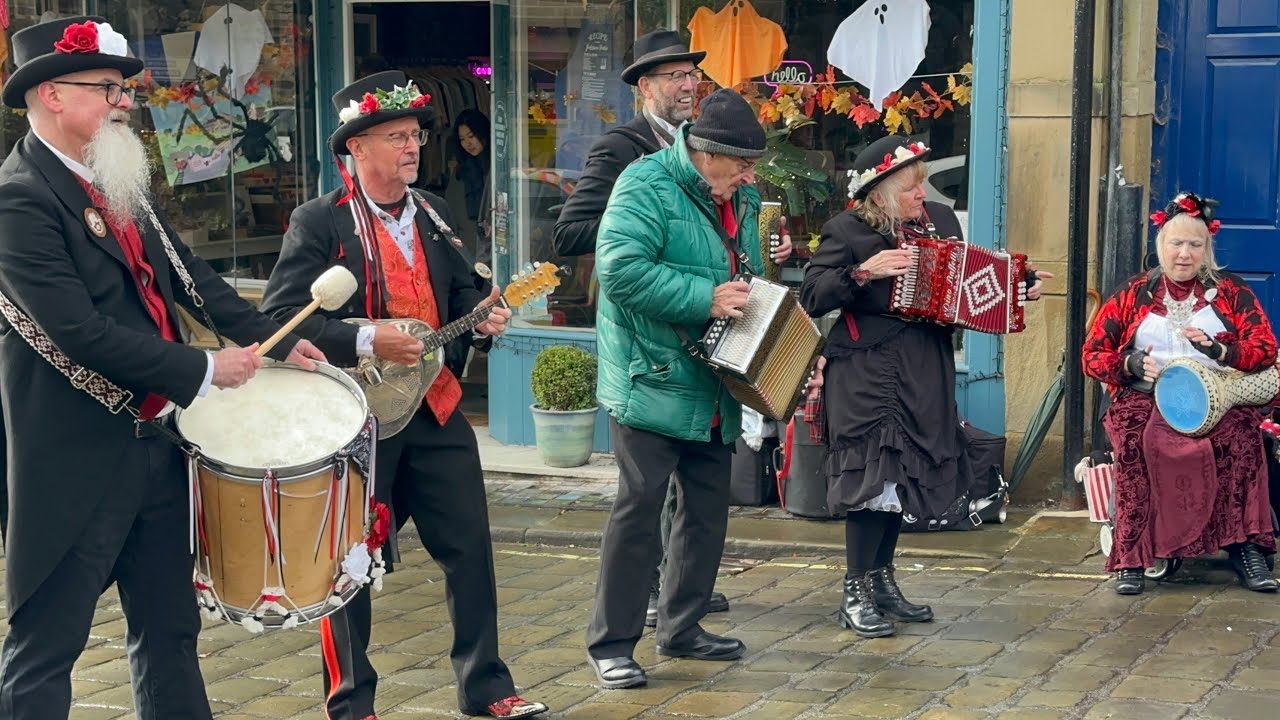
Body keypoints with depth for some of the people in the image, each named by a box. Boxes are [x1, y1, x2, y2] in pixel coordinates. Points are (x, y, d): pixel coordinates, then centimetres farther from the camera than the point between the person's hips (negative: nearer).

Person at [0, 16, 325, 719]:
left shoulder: (119, 184, 10)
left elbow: (187, 275, 16)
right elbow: (82, 333, -23)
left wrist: (277, 342, 7)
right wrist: (203, 371, -17)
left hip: (154, 441, 9)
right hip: (77, 458, -9)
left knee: (169, 629, 16)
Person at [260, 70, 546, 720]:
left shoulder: (433, 214, 10)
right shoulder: (318, 223, -10)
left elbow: (459, 289, 21)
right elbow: (281, 317, -16)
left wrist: (481, 315, -2)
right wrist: (366, 341, -24)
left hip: (434, 405, 6)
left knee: (470, 546, 7)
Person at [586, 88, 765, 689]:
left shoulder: (741, 200, 12)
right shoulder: (648, 187, -14)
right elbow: (620, 267, -27)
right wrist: (703, 299, -26)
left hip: (713, 388, 8)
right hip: (652, 383, -8)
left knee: (708, 506, 13)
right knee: (639, 509, -6)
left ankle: (681, 627, 26)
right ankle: (610, 644, 2)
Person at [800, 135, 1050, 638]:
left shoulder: (941, 220, 9)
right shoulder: (847, 231, -7)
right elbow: (811, 297, -12)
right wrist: (864, 272, -23)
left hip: (926, 374, 6)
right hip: (866, 374, -6)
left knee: (903, 477, 13)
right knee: (873, 477, -10)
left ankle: (883, 581, 26)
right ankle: (855, 594, 1)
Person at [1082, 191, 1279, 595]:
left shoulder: (1231, 292, 13)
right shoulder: (1133, 295, 14)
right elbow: (1093, 355, 10)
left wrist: (1219, 351, -16)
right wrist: (1131, 364, -11)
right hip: (1146, 397, 0)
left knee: (1241, 431, -35)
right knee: (1135, 437, -35)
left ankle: (1246, 548, -33)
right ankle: (1131, 558, -36)